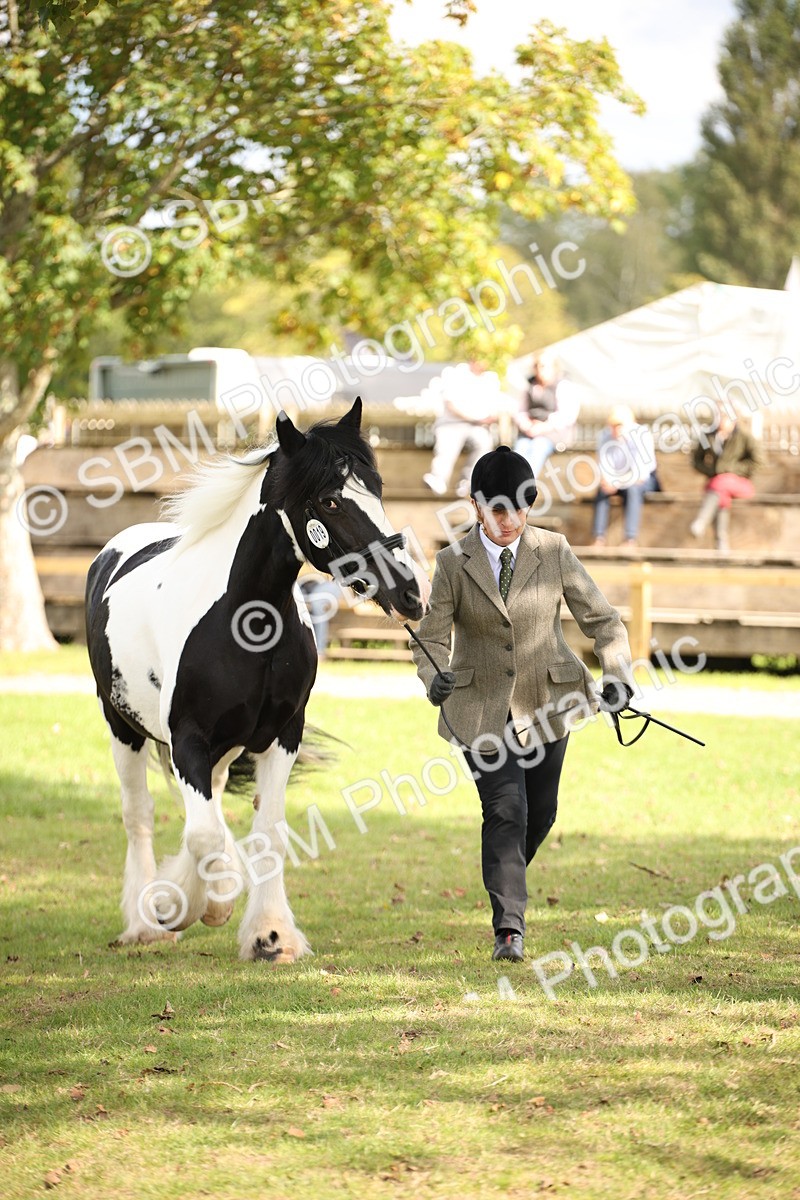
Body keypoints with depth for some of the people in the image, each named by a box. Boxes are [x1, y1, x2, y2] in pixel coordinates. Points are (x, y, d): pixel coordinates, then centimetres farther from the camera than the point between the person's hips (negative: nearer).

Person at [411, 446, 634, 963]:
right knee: (505, 810, -14)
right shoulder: (454, 562, -7)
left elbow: (601, 618, 0)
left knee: (540, 813, 13)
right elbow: (432, 635, -5)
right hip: (483, 707, -2)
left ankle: (507, 877, 43)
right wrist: (434, 677, -27)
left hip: (546, 703, 3)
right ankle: (509, 925, -14)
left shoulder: (553, 551, -4)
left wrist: (618, 673, -15)